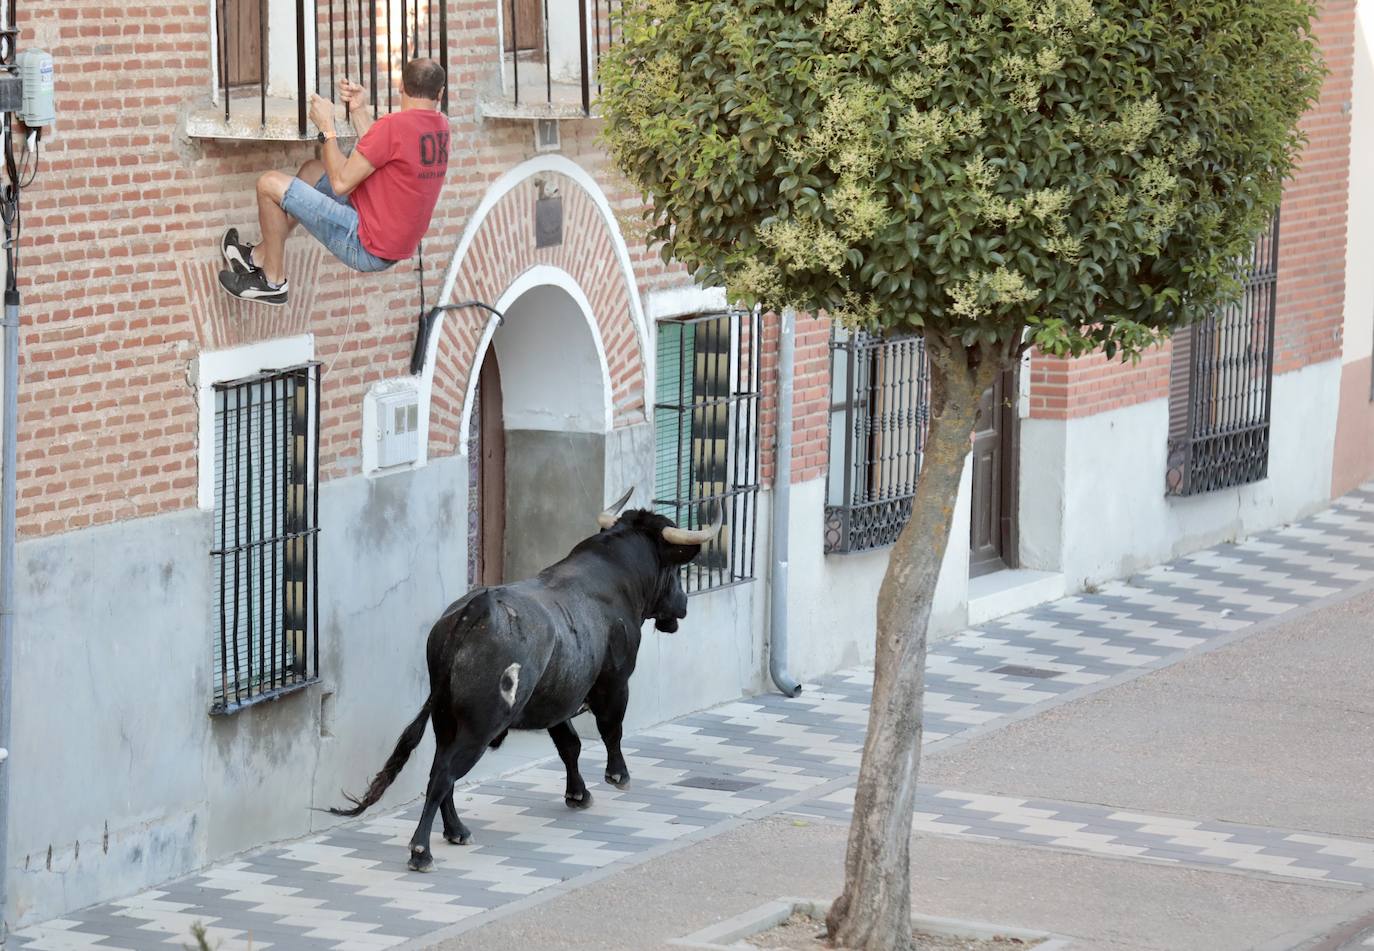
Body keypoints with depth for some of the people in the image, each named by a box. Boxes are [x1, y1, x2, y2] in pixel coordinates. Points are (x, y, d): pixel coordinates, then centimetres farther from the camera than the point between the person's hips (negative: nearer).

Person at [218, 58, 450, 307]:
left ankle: (273, 281, 13)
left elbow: (340, 183, -19)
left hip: (367, 249, -9)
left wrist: (327, 128, -8)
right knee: (313, 169, 25)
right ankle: (260, 256, 34)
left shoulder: (396, 125, -24)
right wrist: (359, 111, 11)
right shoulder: (440, 125, 3)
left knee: (270, 184, -4)